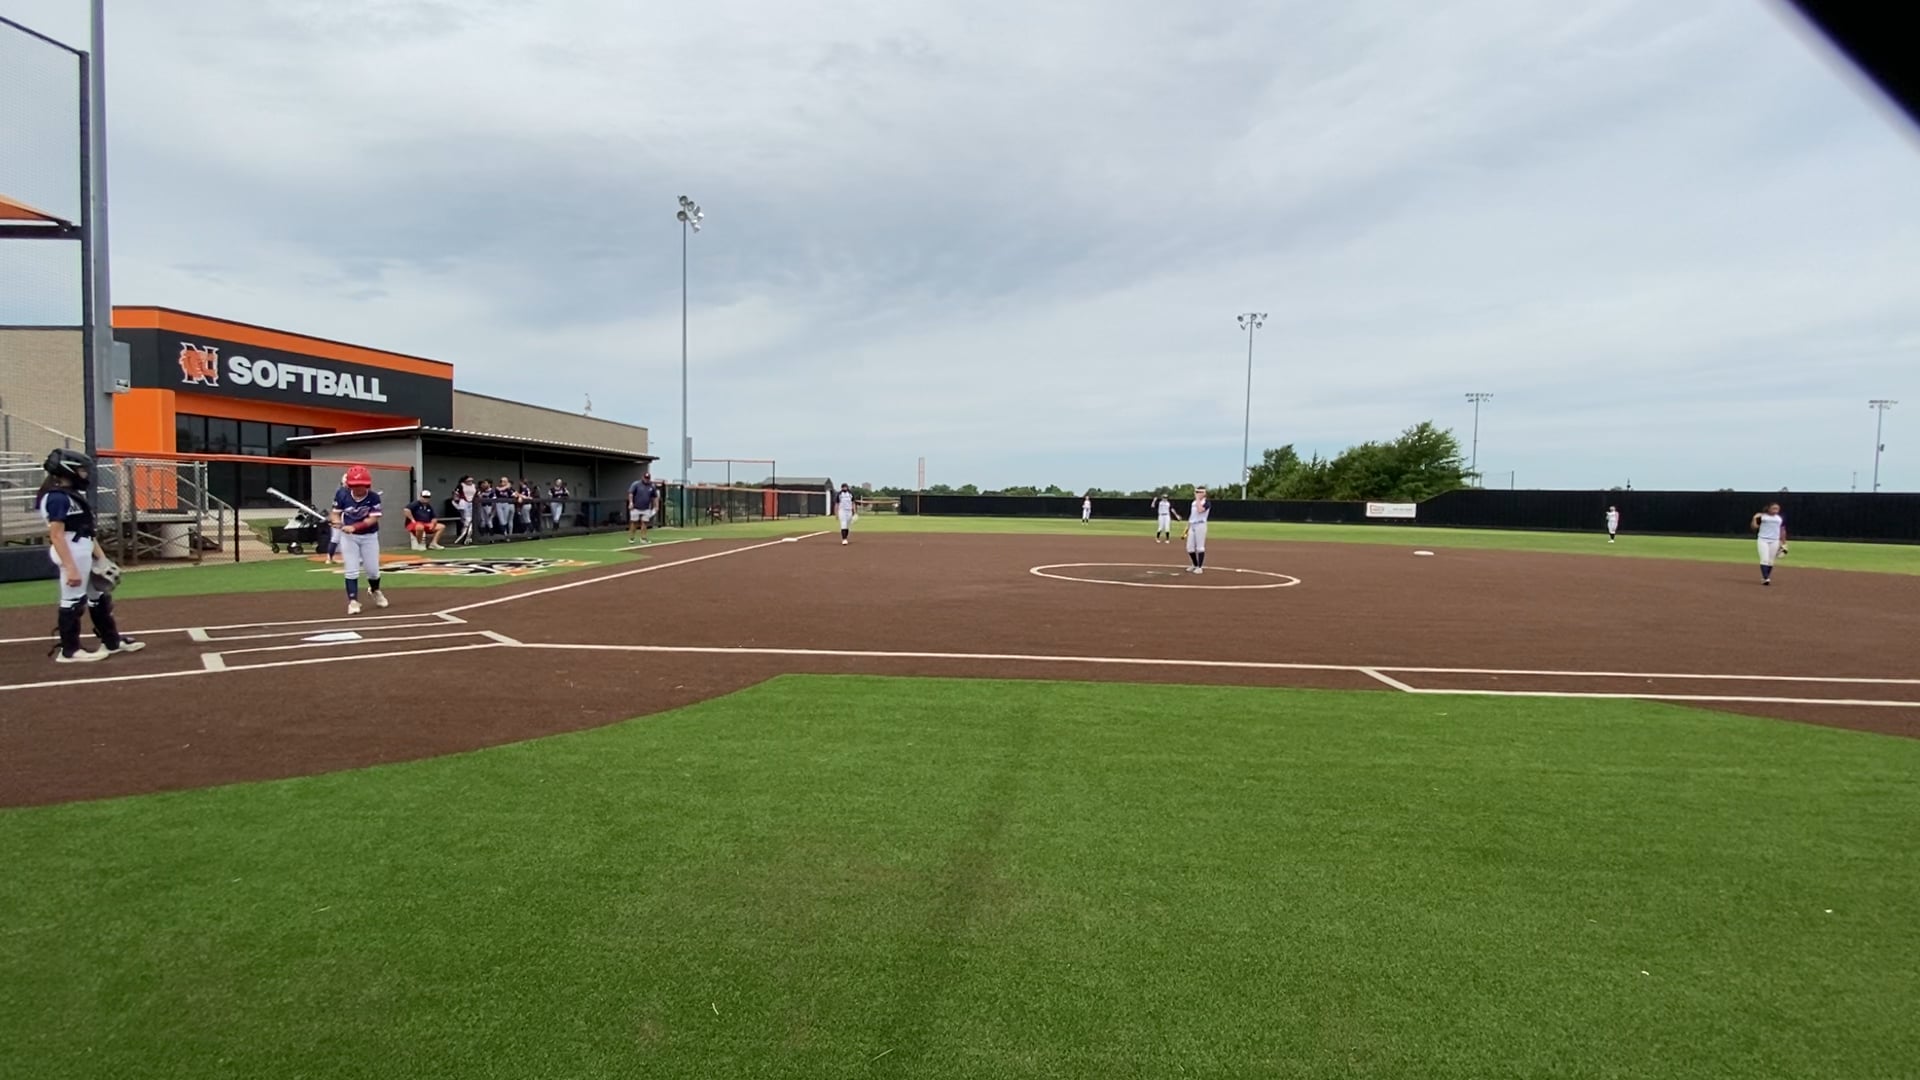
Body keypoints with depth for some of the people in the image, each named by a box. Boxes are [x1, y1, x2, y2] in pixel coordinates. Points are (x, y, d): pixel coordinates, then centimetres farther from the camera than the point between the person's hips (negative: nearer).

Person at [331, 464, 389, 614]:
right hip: (349, 536, 0)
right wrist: (337, 522, -30)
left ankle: (375, 590, 37)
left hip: (369, 536, 0)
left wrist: (354, 527, -34)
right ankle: (353, 601, 2)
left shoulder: (373, 497, -18)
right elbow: (336, 513, -7)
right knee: (352, 570, -6)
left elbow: (373, 519, -22)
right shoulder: (342, 494, -13)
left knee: (373, 570, 5)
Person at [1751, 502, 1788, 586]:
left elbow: (1782, 531, 13)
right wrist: (1755, 518, -15)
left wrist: (1783, 544, 11)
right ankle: (1765, 578, -17)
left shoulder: (1781, 518, 8)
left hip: (1774, 541, 3)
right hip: (1763, 540, -3)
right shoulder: (1762, 516, 1)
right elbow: (1754, 527, -1)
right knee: (1764, 559, -13)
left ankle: (1766, 578, 12)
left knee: (1771, 561, 3)